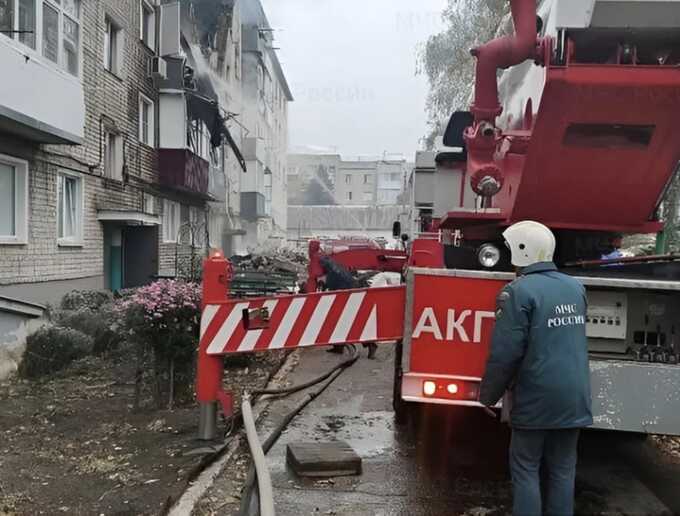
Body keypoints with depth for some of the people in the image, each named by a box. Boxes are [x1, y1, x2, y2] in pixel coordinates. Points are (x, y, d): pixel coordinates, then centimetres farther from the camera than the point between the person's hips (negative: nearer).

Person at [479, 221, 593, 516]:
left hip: (536, 397, -6)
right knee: (562, 469, 14)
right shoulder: (576, 287, 5)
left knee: (526, 469, 7)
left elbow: (505, 353, -17)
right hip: (574, 397, 6)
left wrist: (489, 396, -6)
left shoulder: (519, 291, -16)